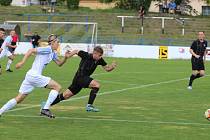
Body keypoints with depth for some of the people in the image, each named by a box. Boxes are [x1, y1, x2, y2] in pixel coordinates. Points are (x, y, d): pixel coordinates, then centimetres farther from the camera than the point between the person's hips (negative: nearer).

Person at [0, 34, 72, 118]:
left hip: (30, 76, 10)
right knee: (57, 87, -4)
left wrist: (65, 58, 6)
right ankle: (45, 109, -8)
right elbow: (31, 50, -17)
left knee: (19, 99, 11)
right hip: (34, 75, -10)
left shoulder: (53, 53, 18)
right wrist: (22, 62, -22)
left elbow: (59, 63, 25)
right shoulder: (47, 49, -10)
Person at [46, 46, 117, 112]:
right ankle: (89, 106, -15)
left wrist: (112, 66, -14)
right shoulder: (86, 56, -16)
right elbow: (76, 51, -1)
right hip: (80, 77, -7)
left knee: (65, 96, 14)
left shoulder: (100, 60, -1)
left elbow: (107, 68, 6)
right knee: (96, 85, -23)